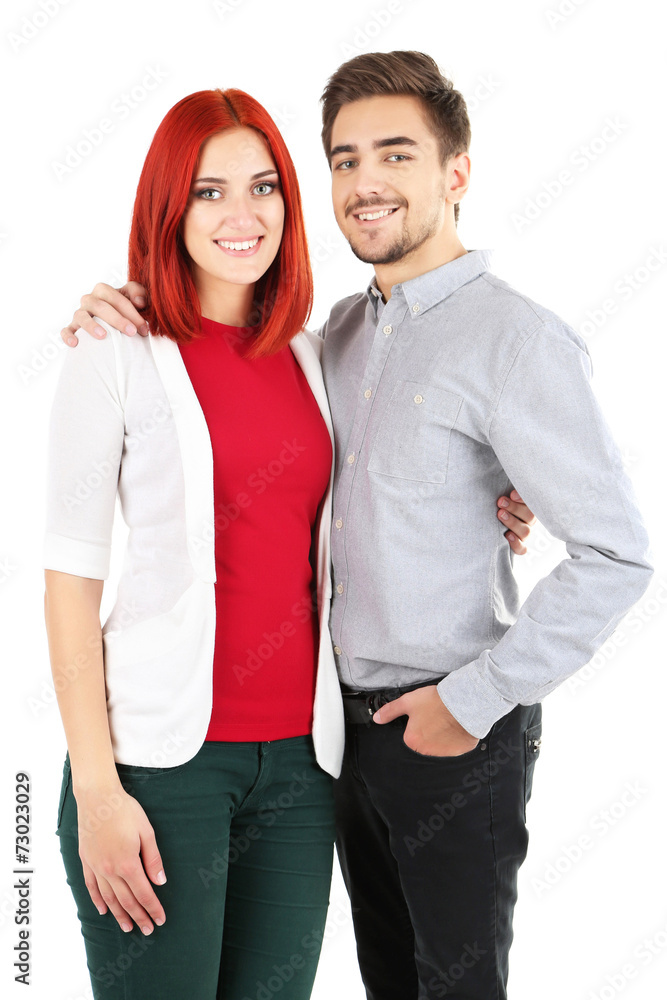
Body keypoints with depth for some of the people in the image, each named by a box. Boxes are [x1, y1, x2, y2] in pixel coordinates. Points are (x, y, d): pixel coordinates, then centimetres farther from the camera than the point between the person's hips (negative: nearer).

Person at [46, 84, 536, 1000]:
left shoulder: (312, 359, 11)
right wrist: (96, 788, -11)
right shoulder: (118, 358, -4)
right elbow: (71, 577, -6)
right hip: (164, 751, -4)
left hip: (300, 753, 5)